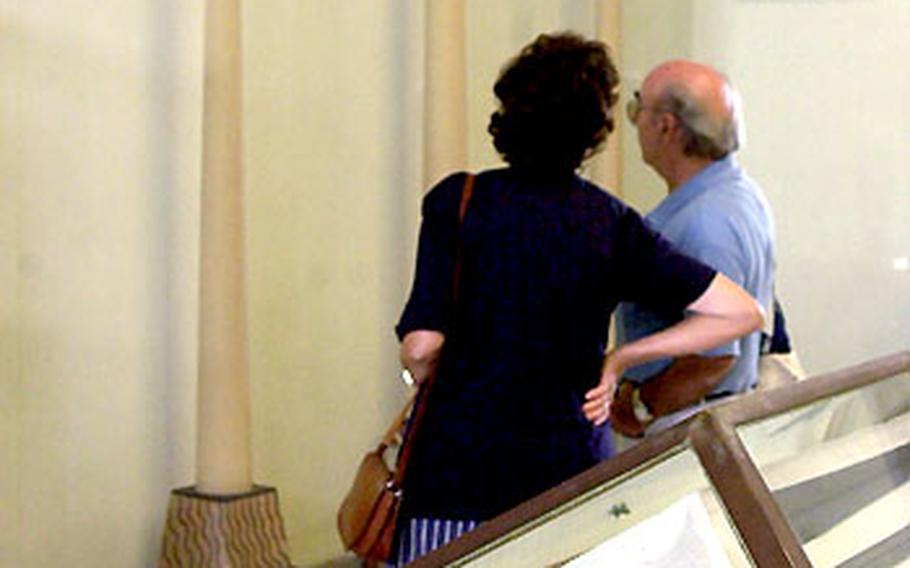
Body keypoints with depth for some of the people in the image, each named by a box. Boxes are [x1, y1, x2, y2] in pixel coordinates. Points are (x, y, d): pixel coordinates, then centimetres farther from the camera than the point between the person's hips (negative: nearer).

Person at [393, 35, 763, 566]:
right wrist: (619, 359, 6)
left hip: (455, 466, -2)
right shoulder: (614, 225, 1)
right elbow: (742, 312, 2)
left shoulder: (456, 201, -5)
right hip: (569, 465, 2)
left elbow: (422, 346, -12)